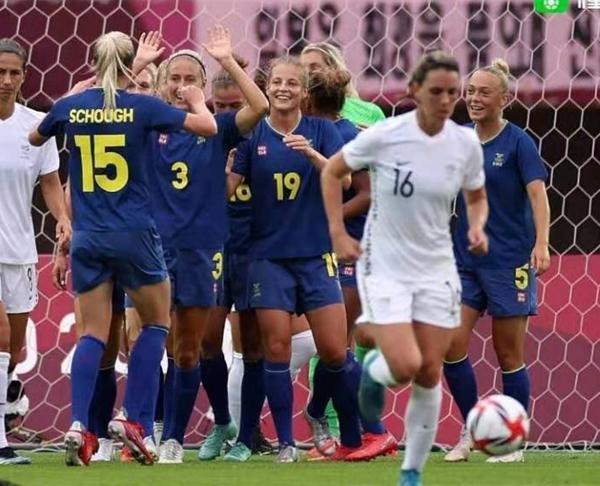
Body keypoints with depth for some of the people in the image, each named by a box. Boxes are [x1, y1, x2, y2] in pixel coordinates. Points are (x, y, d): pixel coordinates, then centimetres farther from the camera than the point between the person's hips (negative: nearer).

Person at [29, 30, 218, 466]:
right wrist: (198, 101, 17)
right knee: (157, 323, 14)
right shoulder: (141, 107, -9)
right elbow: (207, 126, -6)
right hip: (135, 235, -3)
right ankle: (130, 419, 3)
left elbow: (35, 138, 23)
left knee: (94, 333, 6)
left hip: (88, 238, 3)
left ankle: (79, 427, -9)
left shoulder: (70, 107, 1)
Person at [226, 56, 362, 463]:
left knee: (335, 350, -3)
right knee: (277, 349, -4)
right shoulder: (252, 136, 3)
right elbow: (228, 187, -1)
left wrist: (312, 154, -26)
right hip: (269, 257, 0)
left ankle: (318, 414, 25)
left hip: (316, 255, 0)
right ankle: (286, 442, 3)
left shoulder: (322, 131, 3)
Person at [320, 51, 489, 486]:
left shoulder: (466, 144, -4)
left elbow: (477, 197, 14)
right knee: (405, 366, -18)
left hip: (436, 271, 4)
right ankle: (373, 369, 20)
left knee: (429, 375, 3)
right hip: (383, 267, -3)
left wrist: (478, 226, -8)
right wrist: (338, 233, -6)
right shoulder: (385, 136, -14)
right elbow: (332, 172, 1)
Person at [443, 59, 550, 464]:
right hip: (464, 259, 4)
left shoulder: (517, 142, -8)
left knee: (509, 354, 2)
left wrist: (541, 243, -29)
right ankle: (472, 431, 7)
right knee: (451, 344, -7)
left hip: (509, 261, -4)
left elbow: (537, 193, -16)